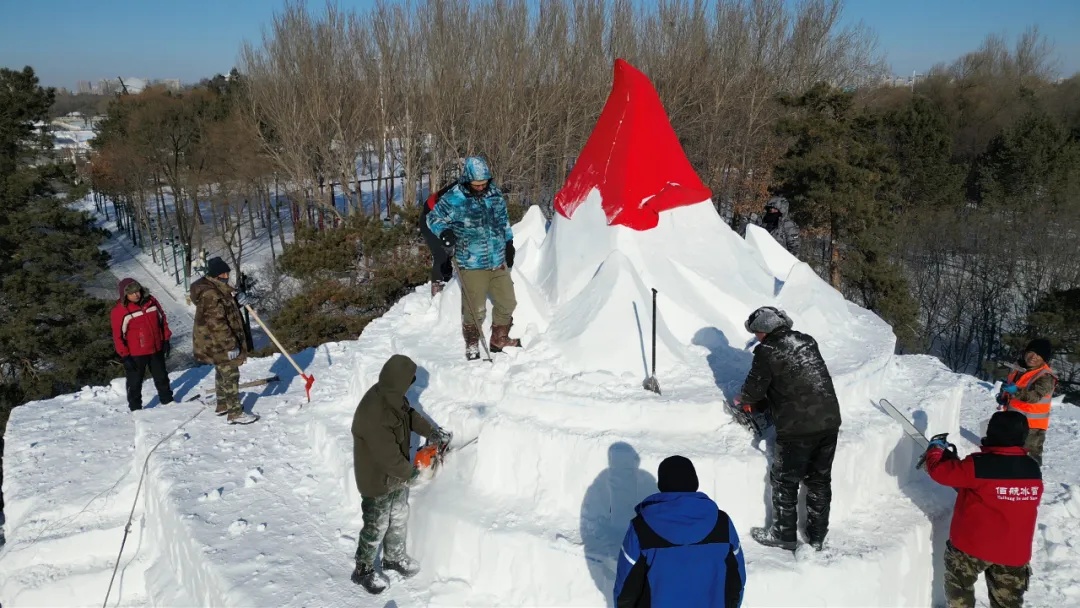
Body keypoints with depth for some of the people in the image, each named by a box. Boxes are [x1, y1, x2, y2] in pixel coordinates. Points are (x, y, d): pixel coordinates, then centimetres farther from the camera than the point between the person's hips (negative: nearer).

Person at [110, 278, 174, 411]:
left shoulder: (151, 301, -3)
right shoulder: (119, 311, -16)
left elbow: (162, 320, 8)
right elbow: (118, 335, -12)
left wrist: (166, 340, 8)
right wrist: (124, 356, -12)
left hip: (156, 349, 5)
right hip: (135, 354, -4)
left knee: (161, 376, 19)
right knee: (135, 382, 7)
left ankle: (167, 400, 36)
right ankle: (135, 408, 19)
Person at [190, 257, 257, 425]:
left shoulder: (216, 288, 6)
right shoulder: (209, 294, -26)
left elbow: (226, 309, 18)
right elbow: (217, 323, -28)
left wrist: (237, 300, -5)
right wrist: (230, 345, -25)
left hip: (217, 342, 11)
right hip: (217, 343, -11)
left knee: (222, 373, 23)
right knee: (231, 375, -4)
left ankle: (223, 405, 38)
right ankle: (235, 413, 2)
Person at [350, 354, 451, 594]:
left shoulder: (391, 396, -11)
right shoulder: (373, 414, -39)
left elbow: (409, 415, 10)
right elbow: (388, 456, -31)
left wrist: (432, 432, 2)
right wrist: (410, 473, -16)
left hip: (397, 474, 8)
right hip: (378, 481, -8)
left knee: (399, 519, 27)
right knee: (376, 528, 14)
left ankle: (394, 557, 51)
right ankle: (363, 570, 39)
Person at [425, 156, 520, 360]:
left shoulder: (495, 194, 3)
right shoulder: (454, 199, -14)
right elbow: (433, 218, -5)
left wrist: (509, 244, 22)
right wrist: (444, 231, -25)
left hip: (498, 261, 6)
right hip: (472, 265, -6)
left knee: (507, 303, 15)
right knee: (475, 309, -1)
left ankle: (500, 340, 36)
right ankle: (472, 347, 21)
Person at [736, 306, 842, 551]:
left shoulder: (767, 351, -10)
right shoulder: (808, 341, 11)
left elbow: (755, 388, -3)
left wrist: (744, 399, 21)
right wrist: (761, 403, 24)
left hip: (797, 428, -7)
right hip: (830, 421, 7)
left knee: (784, 481, 10)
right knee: (819, 479, 17)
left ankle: (784, 535, 22)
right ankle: (817, 536, 28)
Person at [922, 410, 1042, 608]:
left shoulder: (977, 466, -22)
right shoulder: (1033, 469, -2)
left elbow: (940, 470, -12)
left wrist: (936, 450, 9)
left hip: (973, 544, -5)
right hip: (1014, 551, 5)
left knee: (959, 584, 22)